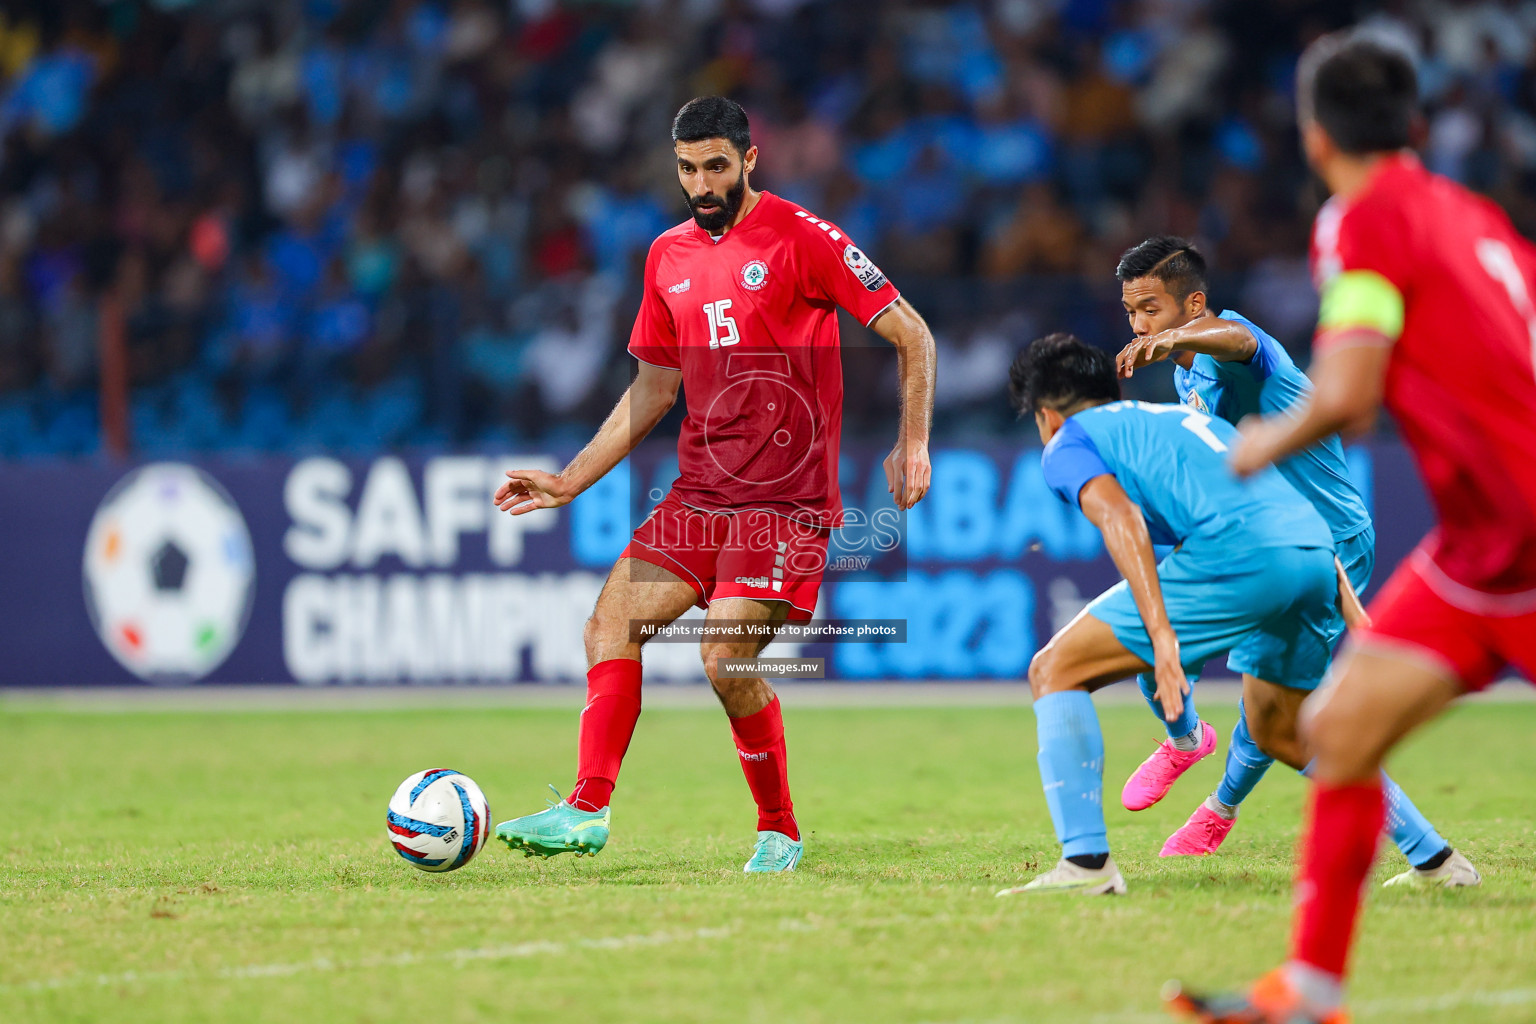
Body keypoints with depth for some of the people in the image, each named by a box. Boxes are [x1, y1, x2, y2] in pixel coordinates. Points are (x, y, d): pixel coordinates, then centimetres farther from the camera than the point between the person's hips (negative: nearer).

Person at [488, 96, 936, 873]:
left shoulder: (802, 239, -7)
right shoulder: (669, 256, 13)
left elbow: (911, 335, -4)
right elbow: (653, 387, 22)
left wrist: (912, 443, -12)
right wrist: (570, 481, 18)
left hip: (787, 499, -7)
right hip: (700, 490, 7)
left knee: (725, 658, -18)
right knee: (611, 621, -7)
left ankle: (778, 831, 0)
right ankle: (586, 812, -4)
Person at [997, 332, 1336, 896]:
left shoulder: (1068, 442, 16)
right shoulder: (1191, 418, 38)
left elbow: (1120, 515, -5)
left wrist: (1162, 635, -16)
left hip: (1234, 554, -7)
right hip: (1317, 550, 7)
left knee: (1055, 671, 4)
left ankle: (1086, 861, -11)